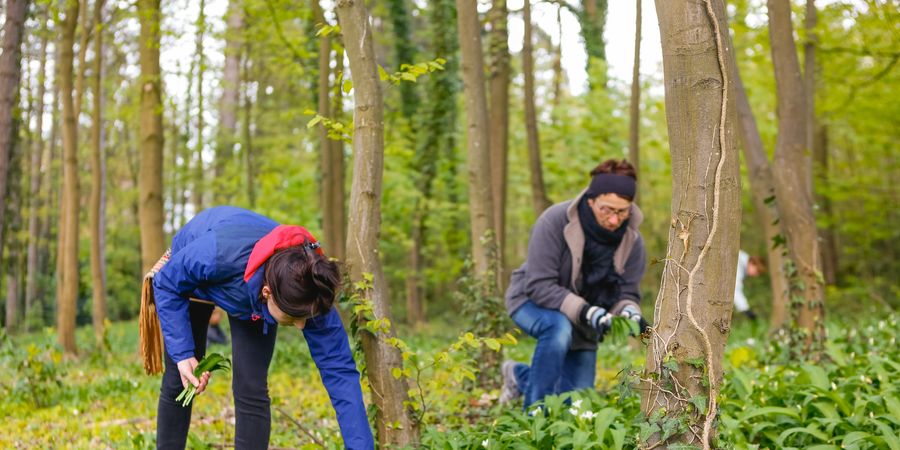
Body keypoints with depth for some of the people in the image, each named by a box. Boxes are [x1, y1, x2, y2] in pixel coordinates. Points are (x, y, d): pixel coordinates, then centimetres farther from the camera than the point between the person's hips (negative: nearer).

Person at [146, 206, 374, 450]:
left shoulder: (310, 295, -38)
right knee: (178, 383, 3)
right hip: (189, 276, -1)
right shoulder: (219, 256, -46)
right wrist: (182, 354, -31)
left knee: (251, 390, -13)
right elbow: (166, 284, -24)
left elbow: (339, 370, -34)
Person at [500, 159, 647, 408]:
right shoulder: (555, 221, -29)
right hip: (533, 301, -5)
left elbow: (627, 293, -9)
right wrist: (585, 311, -43)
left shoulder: (632, 240, -15)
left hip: (582, 322, 5)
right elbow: (539, 285, -30)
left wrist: (630, 312, -34)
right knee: (559, 328, -40)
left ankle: (521, 376, 34)